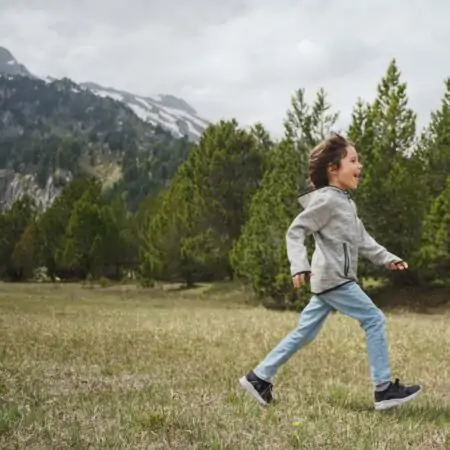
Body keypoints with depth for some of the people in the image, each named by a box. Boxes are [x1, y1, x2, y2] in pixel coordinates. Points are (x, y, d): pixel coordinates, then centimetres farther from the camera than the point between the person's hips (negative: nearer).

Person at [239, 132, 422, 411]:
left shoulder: (347, 202, 19)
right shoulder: (326, 200, -11)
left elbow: (362, 239, 25)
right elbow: (296, 231, -15)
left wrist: (386, 258, 18)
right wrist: (300, 265, -27)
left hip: (332, 280, 10)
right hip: (333, 279, -10)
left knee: (305, 332, 11)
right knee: (375, 320, -6)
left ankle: (259, 378, 16)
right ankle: (385, 389, 0)